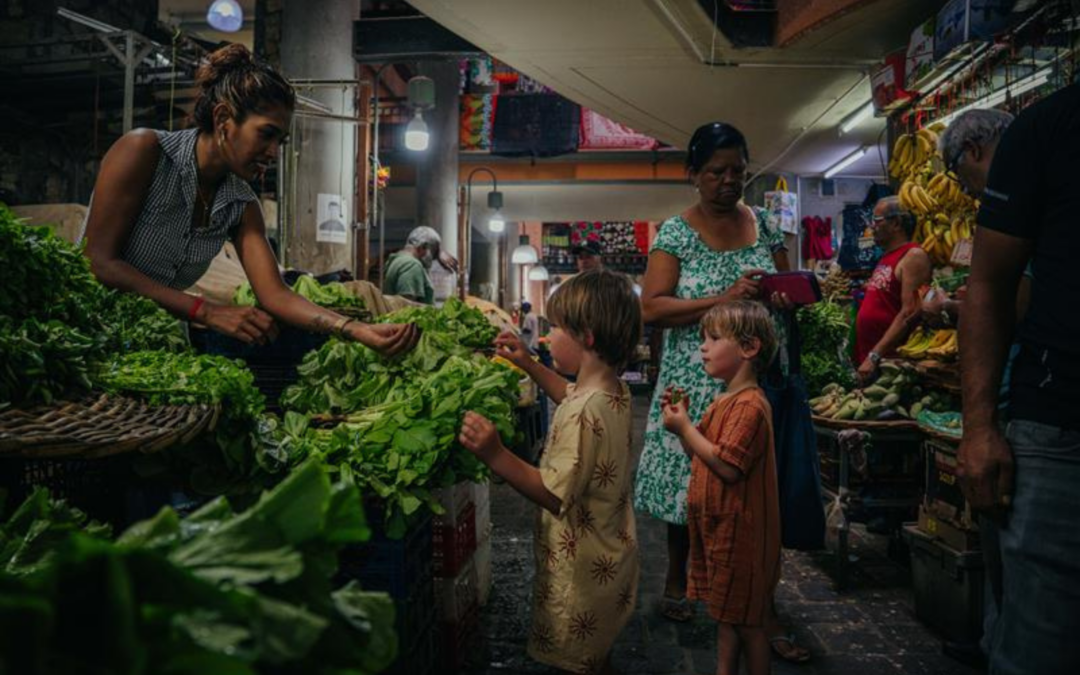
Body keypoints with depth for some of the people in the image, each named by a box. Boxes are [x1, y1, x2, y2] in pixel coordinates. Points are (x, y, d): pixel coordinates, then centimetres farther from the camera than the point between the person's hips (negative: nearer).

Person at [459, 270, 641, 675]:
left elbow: (556, 496, -30)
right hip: (611, 554, 9)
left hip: (583, 567, -9)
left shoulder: (582, 414, -32)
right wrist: (527, 364, 17)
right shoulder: (616, 391, -3)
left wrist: (496, 456, -39)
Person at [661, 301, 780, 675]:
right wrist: (680, 421, 0)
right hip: (718, 525, 10)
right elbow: (700, 453, 14)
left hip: (739, 531, -10)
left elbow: (727, 466, -27)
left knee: (747, 619, 6)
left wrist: (685, 427, -20)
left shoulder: (750, 405, -21)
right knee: (726, 611, 20)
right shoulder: (723, 401, 11)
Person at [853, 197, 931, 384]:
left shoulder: (913, 256, -9)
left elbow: (909, 313, -19)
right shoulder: (886, 257, 18)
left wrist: (874, 355, -22)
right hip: (867, 357, 8)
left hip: (890, 361, -8)